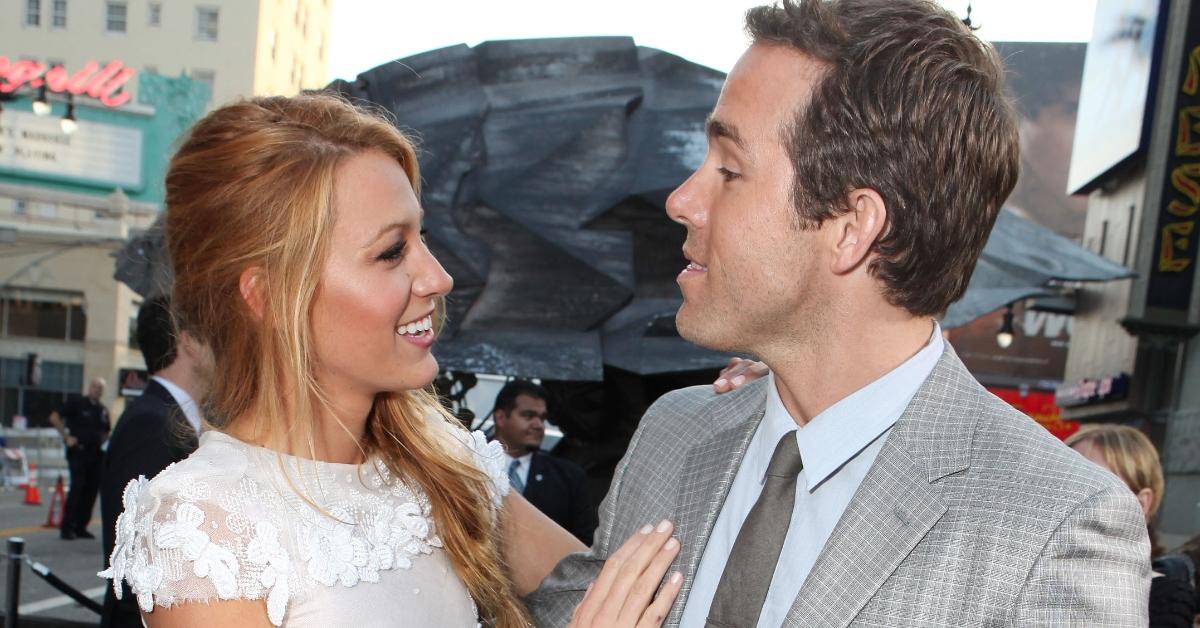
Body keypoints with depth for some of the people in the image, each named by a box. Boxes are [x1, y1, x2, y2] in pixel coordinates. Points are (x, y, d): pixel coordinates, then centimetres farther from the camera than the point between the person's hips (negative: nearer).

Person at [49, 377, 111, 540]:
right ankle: (66, 528, -5)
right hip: (79, 452, -6)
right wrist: (67, 437, -11)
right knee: (77, 489, -10)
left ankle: (80, 527, 12)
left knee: (91, 490, 4)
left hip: (96, 454, 6)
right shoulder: (77, 404, -1)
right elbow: (54, 418, -7)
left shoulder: (103, 410, 16)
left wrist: (104, 441, 6)